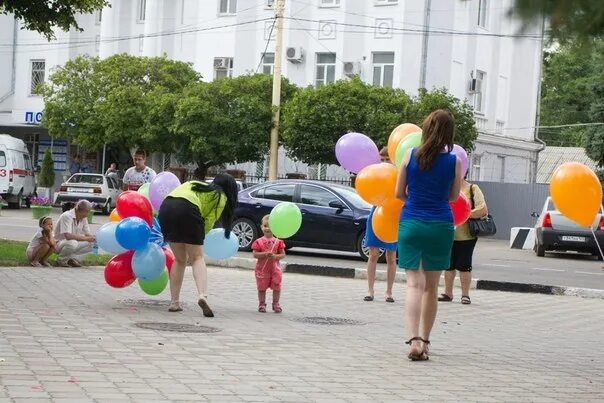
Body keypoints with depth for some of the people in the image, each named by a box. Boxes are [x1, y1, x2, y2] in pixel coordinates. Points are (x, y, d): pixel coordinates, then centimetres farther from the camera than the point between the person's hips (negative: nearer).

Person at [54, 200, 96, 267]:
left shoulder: (83, 218, 1)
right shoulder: (67, 216, -24)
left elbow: (88, 234, 4)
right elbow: (68, 236, -35)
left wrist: (92, 237, -21)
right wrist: (86, 238, -32)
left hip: (74, 243, 8)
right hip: (59, 243, -8)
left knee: (92, 243, -11)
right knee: (72, 243, -39)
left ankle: (74, 259, -5)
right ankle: (61, 260, -13)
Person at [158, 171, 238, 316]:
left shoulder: (195, 184, 36)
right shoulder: (221, 197, 18)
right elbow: (209, 223, 7)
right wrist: (197, 239, 20)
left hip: (165, 208, 5)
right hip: (187, 209, -5)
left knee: (180, 259, 17)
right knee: (197, 258, 3)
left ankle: (174, 302, 11)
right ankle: (202, 295, -20)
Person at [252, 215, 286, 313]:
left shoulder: (278, 242, 0)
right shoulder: (259, 242, -4)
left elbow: (283, 254, 0)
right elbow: (255, 254, -9)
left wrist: (275, 256, -19)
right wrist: (265, 254, -22)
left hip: (275, 268, 1)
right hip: (262, 268, -1)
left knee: (277, 287, 3)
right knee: (262, 287, 5)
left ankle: (276, 304, 17)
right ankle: (262, 304, 18)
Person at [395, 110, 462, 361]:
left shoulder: (410, 155, -3)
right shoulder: (454, 162, -4)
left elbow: (399, 193, 5)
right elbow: (453, 196, 8)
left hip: (411, 223, 0)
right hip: (440, 226, 0)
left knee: (414, 283, -5)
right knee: (431, 286, 12)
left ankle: (414, 339, -24)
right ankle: (424, 341, 20)